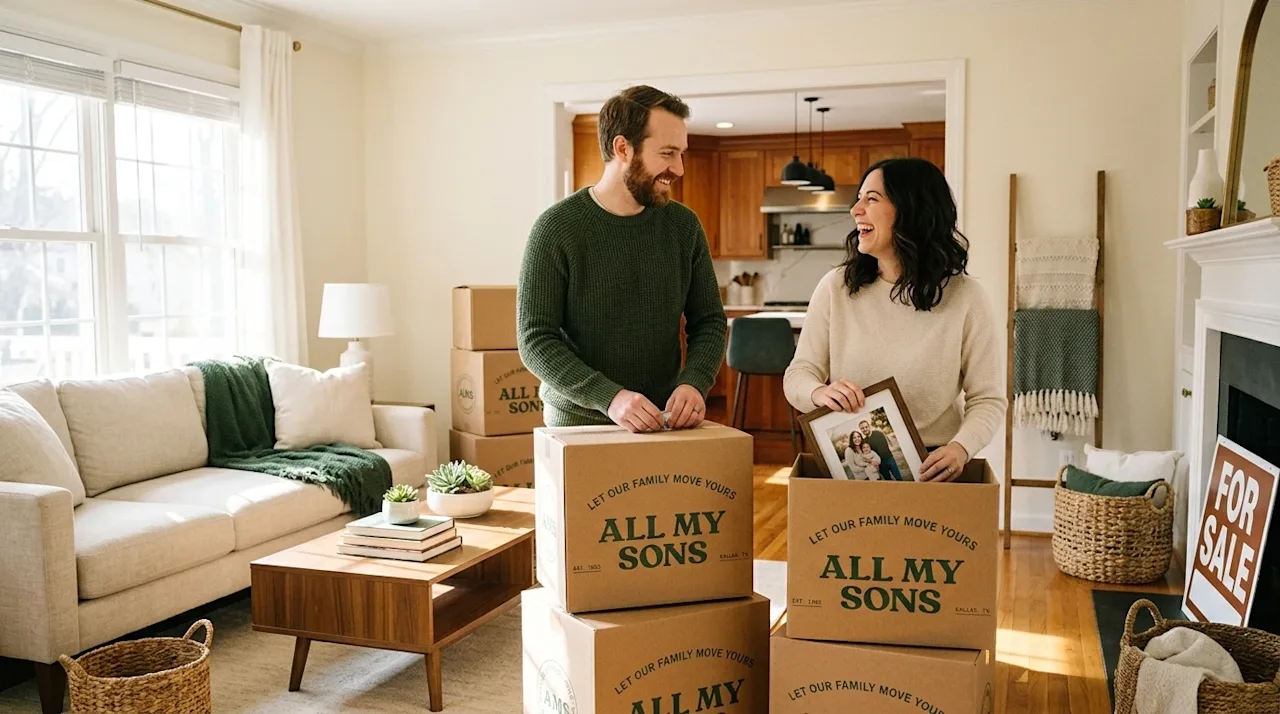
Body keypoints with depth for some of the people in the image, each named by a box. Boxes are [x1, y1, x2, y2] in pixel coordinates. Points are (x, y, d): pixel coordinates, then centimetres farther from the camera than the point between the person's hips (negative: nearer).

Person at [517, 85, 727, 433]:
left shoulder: (684, 226, 1)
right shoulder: (556, 227, -11)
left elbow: (709, 321, 6)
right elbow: (535, 340, -13)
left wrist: (694, 382, -14)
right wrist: (609, 397, -26)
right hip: (577, 424, -3)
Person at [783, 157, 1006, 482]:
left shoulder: (965, 297, -2)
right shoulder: (836, 287, 2)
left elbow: (988, 399, 0)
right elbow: (798, 374, 4)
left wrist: (961, 448, -20)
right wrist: (819, 393, -20)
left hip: (932, 470, 0)